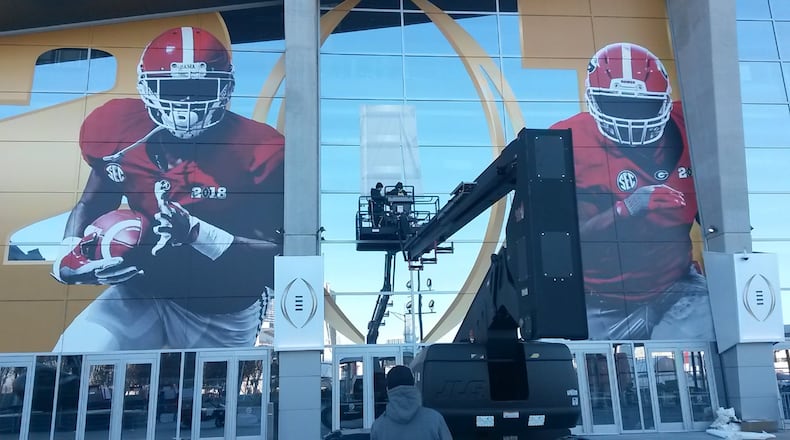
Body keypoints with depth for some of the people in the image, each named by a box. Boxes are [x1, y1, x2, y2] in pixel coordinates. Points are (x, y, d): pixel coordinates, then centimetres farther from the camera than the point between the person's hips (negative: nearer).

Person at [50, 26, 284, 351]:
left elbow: (271, 250, -20)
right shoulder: (121, 134, -11)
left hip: (222, 312, -1)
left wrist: (197, 233, -34)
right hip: (141, 291, 2)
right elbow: (89, 206, 6)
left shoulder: (255, 149, -21)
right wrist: (68, 256, -13)